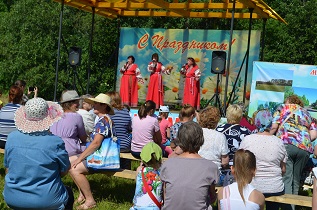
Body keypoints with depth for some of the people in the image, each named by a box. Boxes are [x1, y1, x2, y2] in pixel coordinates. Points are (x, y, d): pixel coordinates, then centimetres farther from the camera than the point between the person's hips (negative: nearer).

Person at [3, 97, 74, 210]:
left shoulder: (12, 138, -6)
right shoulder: (55, 141, -18)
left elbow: (8, 169, 5)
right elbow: (64, 172, -5)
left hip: (12, 200, 4)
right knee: (68, 192, 30)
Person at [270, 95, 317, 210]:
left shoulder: (282, 107, 19)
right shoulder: (306, 113, 30)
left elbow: (274, 127, 6)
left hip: (286, 143, -4)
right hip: (305, 148, 4)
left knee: (286, 179, -10)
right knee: (295, 181, 10)